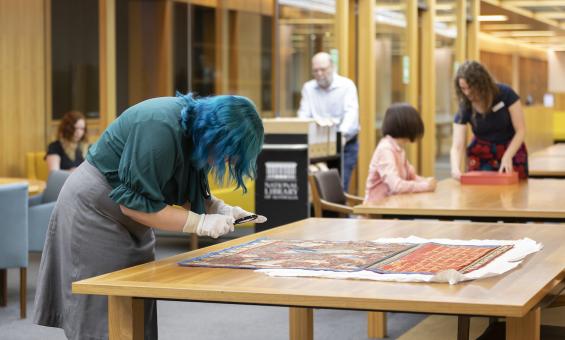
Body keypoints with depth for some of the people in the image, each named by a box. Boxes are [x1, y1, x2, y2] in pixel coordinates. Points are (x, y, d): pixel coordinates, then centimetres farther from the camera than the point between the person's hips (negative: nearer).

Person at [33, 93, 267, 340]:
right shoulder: (160, 129, -31)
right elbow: (133, 202, -27)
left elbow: (188, 189, 9)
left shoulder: (196, 126, -3)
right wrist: (200, 222, -26)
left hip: (126, 222, 9)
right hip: (93, 212, -9)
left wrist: (219, 208, -10)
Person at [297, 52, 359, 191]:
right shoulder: (308, 88, 7)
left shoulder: (346, 85, -5)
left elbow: (351, 113, -19)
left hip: (344, 145, -3)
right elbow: (304, 114, -1)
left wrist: (343, 134, -38)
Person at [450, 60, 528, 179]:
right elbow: (457, 146, -20)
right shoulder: (464, 108, -16)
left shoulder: (505, 94, -20)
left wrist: (507, 156, -29)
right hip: (481, 154, 1)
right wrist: (455, 168, -40)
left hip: (512, 149, -1)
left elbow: (521, 130, -16)